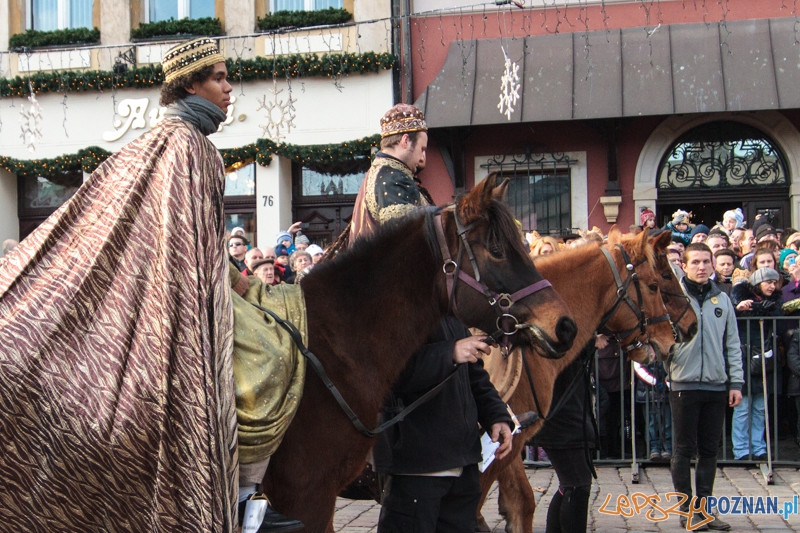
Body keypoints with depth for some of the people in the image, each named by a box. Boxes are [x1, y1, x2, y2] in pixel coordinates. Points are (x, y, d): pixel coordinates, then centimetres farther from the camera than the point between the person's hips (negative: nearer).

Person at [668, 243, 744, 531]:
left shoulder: (722, 299, 10)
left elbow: (732, 344, 11)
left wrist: (736, 382, 6)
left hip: (716, 385, 3)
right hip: (684, 384, -3)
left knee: (710, 450, 8)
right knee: (684, 450, 3)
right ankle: (687, 509, 11)